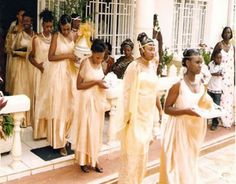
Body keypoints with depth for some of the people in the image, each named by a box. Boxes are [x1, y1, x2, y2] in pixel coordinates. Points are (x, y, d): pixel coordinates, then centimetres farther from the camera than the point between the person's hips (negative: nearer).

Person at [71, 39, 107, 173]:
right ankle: (84, 159, 14)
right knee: (86, 128, 0)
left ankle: (94, 158, 21)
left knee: (97, 128, 11)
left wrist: (104, 82, -1)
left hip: (99, 99, 6)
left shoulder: (101, 63, 6)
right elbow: (79, 85, -14)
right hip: (88, 99, -6)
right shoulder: (85, 63, -13)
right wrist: (96, 82, -21)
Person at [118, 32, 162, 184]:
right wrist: (128, 114, -15)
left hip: (149, 113, 7)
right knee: (134, 148, 1)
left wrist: (160, 109, 13)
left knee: (143, 147, 15)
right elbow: (128, 92, -14)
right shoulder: (134, 66, -14)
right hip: (136, 113, -7)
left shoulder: (152, 65, 7)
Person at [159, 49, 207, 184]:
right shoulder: (178, 85, -16)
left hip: (196, 128, 6)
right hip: (180, 128, -6)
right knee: (178, 161, 3)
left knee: (191, 161, 20)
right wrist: (186, 111, -25)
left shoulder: (202, 84, 2)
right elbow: (167, 109, -13)